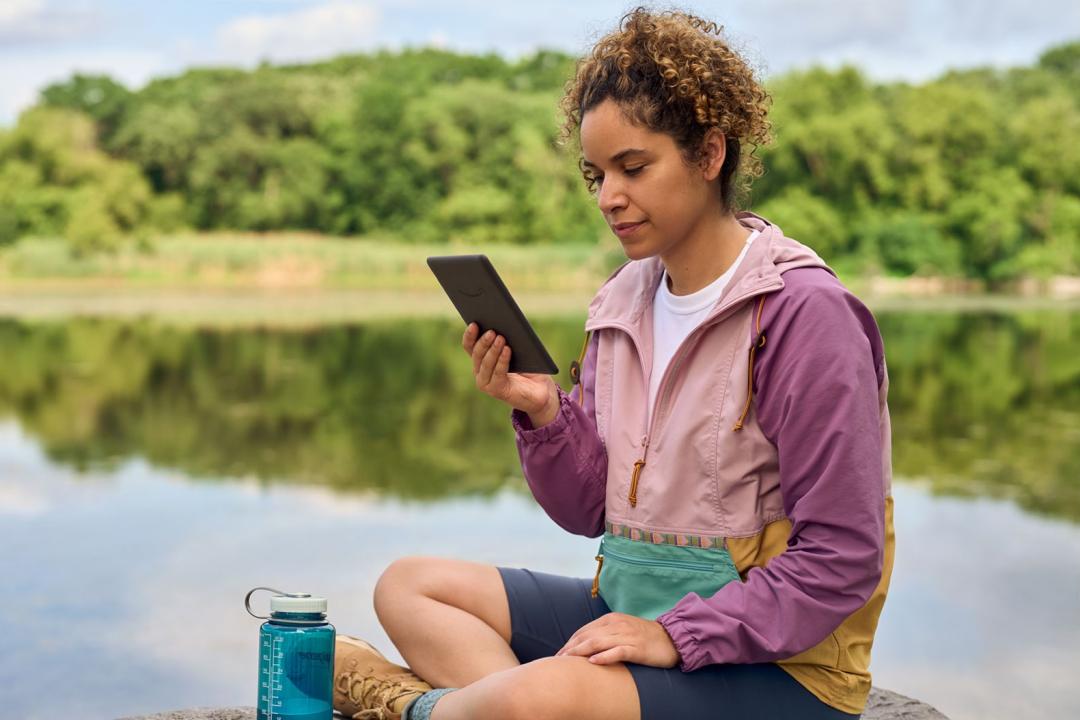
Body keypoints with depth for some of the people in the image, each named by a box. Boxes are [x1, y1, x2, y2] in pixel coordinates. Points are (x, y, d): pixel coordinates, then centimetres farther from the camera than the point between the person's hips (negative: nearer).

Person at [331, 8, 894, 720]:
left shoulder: (804, 312, -16)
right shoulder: (623, 302, 5)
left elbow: (840, 560, -17)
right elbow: (588, 510, 8)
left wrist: (675, 634, -22)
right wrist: (543, 414, -11)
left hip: (771, 656, -8)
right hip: (629, 607, 8)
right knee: (408, 585, 7)